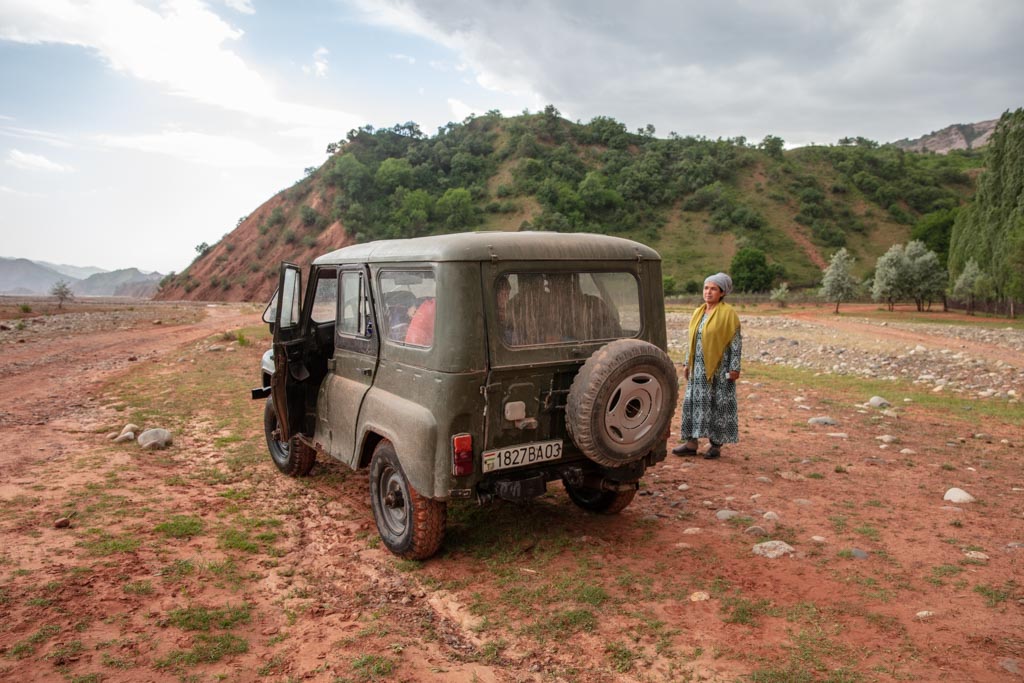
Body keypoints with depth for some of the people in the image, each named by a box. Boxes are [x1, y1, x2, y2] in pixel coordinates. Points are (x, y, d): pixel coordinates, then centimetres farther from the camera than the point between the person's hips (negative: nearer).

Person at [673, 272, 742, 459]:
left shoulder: (728, 313, -7)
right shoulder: (698, 312, 11)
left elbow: (736, 341, -9)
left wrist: (734, 367, -14)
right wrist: (687, 363, 13)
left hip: (719, 367, -6)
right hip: (699, 367, 6)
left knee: (719, 404, 1)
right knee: (693, 401, 5)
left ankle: (716, 444, 10)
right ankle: (691, 443, 11)